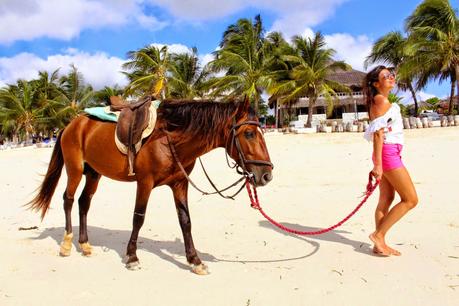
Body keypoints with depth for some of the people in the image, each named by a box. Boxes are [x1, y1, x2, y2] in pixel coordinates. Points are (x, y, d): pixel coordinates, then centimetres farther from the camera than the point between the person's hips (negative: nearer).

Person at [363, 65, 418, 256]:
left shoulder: (381, 101, 18)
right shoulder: (381, 100, -11)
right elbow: (378, 133, -19)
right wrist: (378, 164, -24)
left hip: (390, 153, 9)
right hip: (388, 153, -9)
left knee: (386, 199, 9)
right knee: (410, 199, -5)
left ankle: (380, 244, 12)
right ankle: (379, 234, -4)